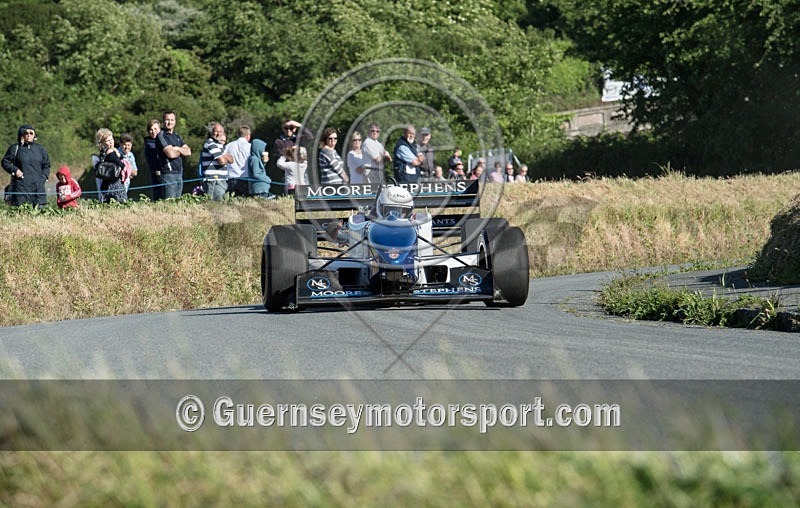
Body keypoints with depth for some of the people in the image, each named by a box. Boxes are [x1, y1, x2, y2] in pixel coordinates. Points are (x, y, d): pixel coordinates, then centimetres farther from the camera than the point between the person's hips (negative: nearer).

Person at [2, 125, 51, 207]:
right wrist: (14, 170, -7)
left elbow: (46, 165, 18)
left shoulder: (40, 149, 13)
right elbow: (5, 162, 8)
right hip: (21, 187, -3)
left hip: (38, 187, 3)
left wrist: (43, 177, 4)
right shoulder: (15, 148, 5)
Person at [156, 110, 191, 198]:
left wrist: (177, 149, -8)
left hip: (179, 173, 7)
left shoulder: (177, 136, 18)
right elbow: (170, 154, -16)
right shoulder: (161, 136, -5)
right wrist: (182, 151, 3)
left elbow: (188, 152, 10)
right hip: (168, 174, -7)